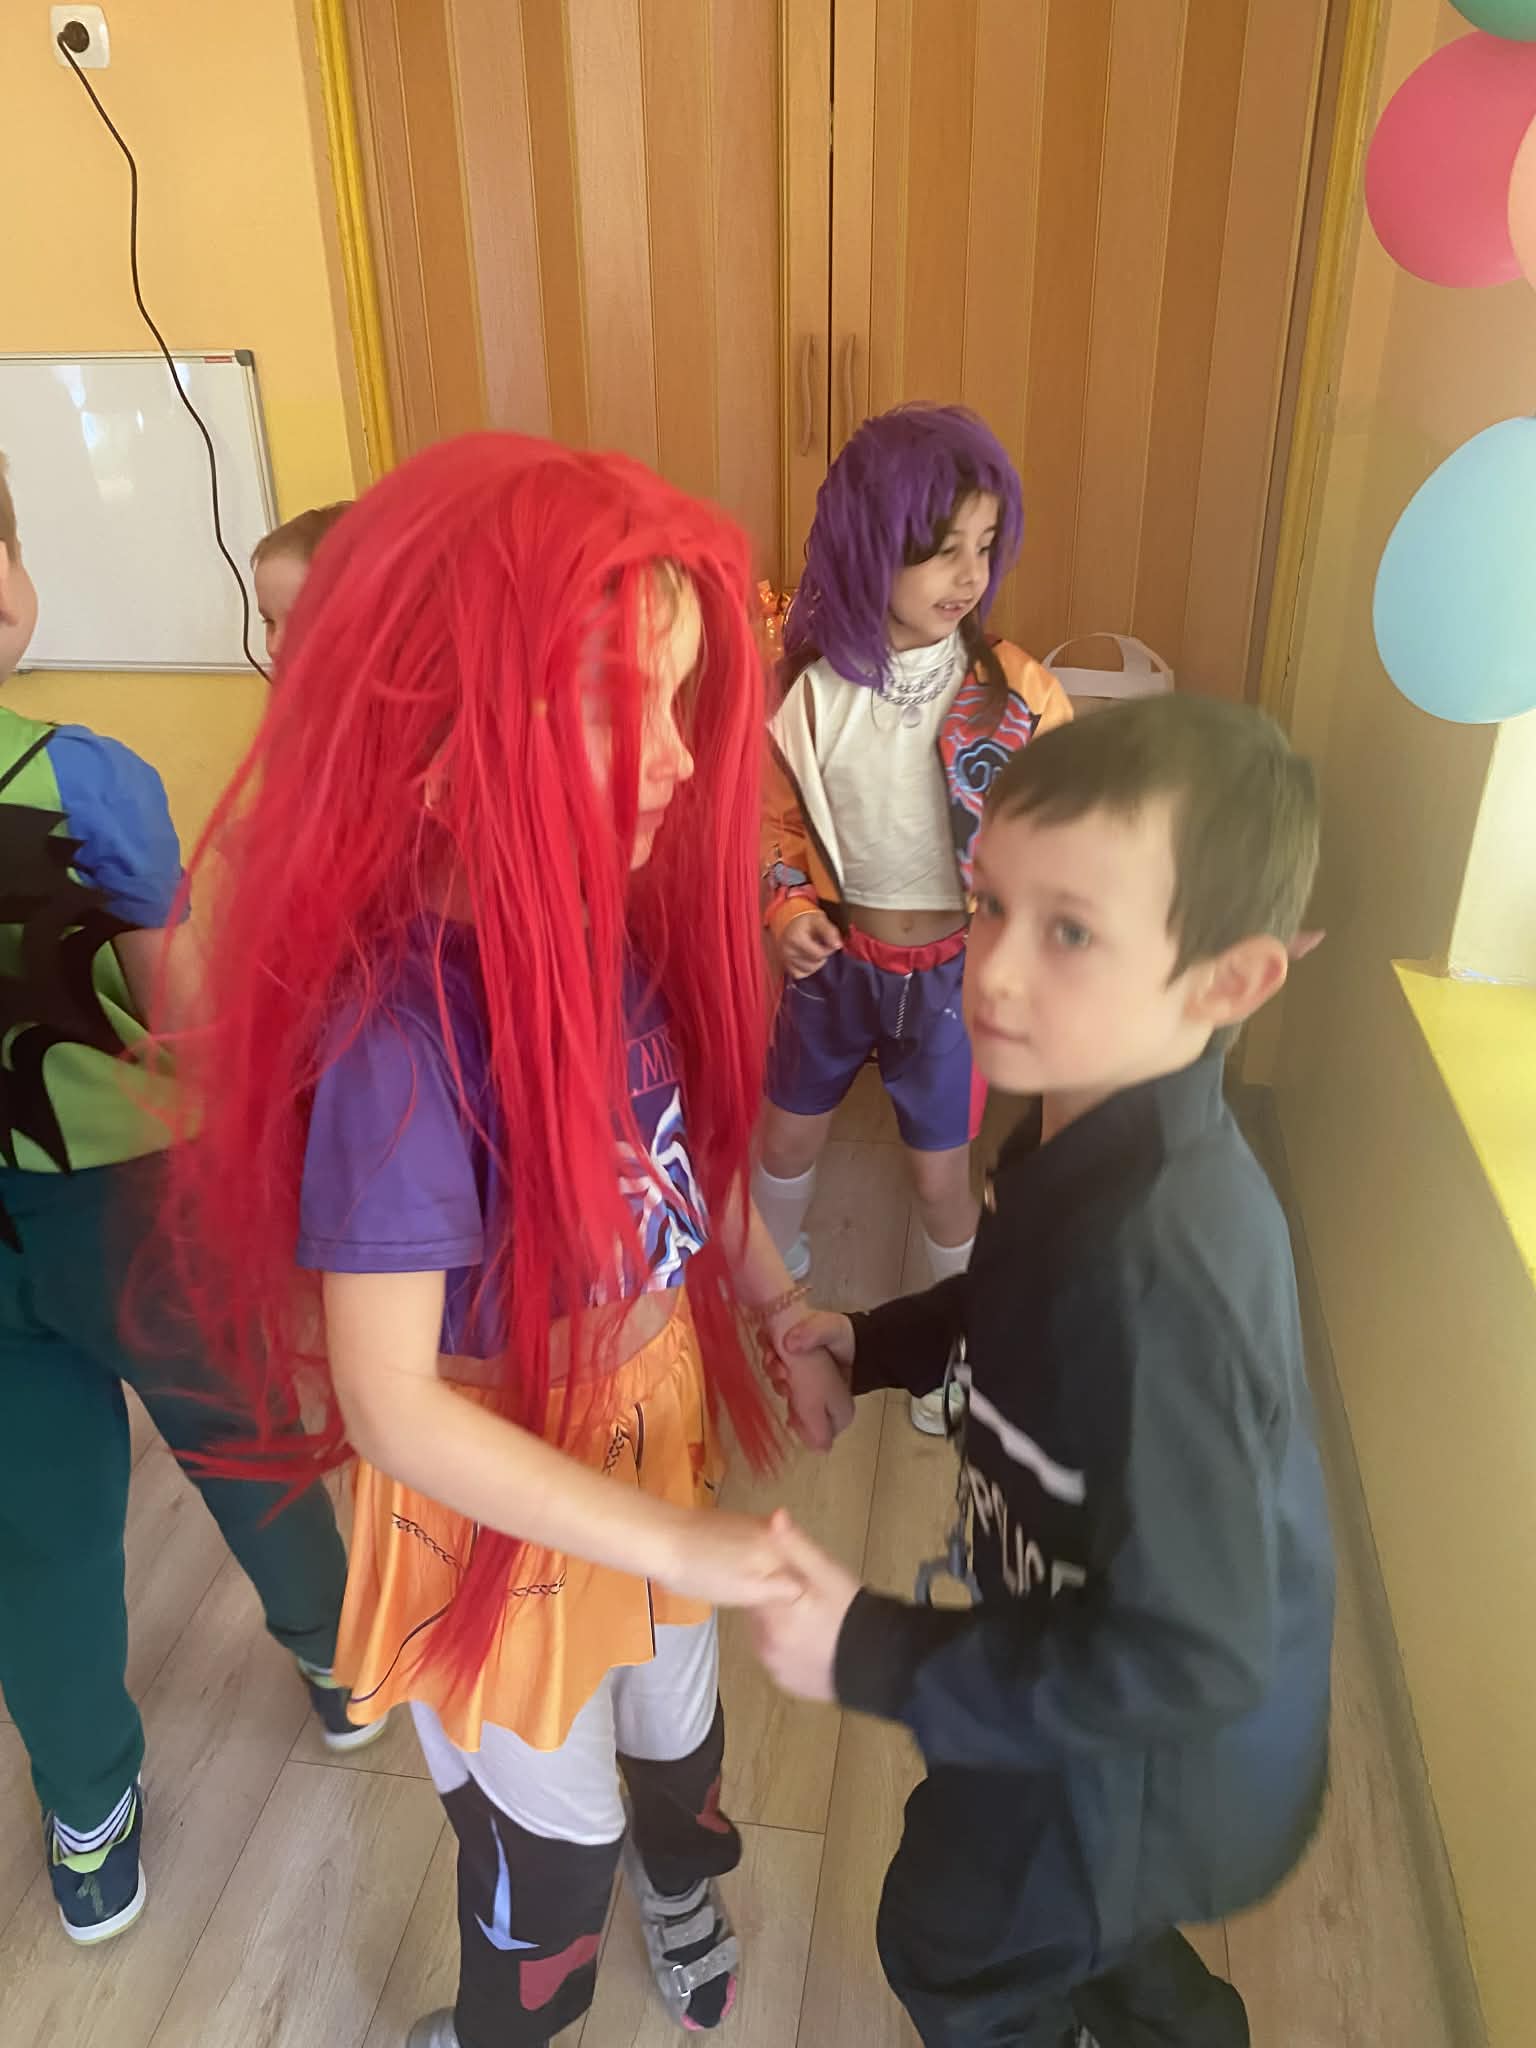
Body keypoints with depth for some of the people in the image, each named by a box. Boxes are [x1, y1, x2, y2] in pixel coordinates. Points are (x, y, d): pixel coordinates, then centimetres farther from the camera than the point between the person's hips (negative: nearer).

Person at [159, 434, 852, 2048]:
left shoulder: (616, 920, -14)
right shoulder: (397, 1034, -34)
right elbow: (391, 1404, -28)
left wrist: (780, 1307, 1)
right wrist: (675, 1541, -24)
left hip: (663, 1418, 6)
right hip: (511, 1491, -5)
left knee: (676, 1725, 32)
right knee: (548, 1828, 23)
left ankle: (683, 1883, 68)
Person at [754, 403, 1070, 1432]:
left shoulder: (1013, 688, -18)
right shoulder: (805, 679, -12)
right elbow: (777, 809, 3)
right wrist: (788, 901, -13)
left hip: (951, 968, -2)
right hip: (836, 955, 3)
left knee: (941, 1167, 12)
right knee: (787, 1132, 20)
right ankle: (776, 1279, 54)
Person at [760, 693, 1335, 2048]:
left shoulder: (1158, 1273, -42)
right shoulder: (1098, 1135, -15)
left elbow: (1186, 1657, -33)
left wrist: (872, 1658, -28)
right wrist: (875, 1344, -5)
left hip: (1143, 1753, -6)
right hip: (1078, 1641, 7)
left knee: (953, 1939, 25)